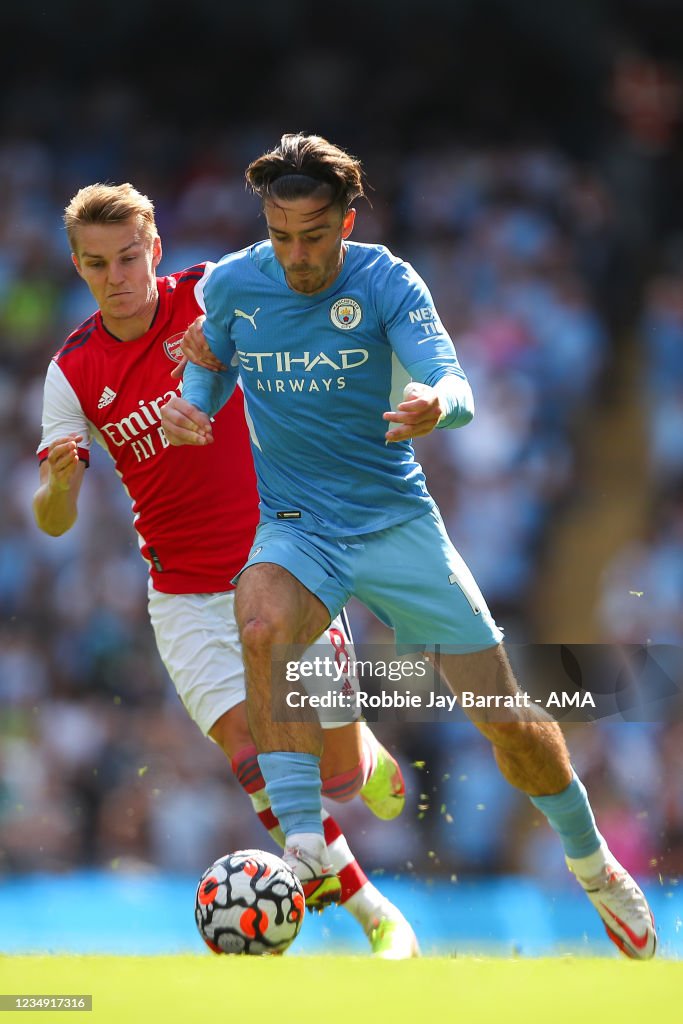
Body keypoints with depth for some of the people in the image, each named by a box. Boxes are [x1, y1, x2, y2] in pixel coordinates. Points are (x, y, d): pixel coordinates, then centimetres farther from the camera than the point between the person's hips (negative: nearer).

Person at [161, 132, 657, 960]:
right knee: (261, 624, -37)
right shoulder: (233, 285, -6)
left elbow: (456, 386, -23)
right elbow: (213, 371, 13)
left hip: (396, 518, 0)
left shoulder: (385, 282, -13)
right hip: (297, 524, 0)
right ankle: (304, 843, -36)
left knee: (511, 723, 1)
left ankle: (590, 860, 29)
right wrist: (189, 405, -12)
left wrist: (435, 404, -48)